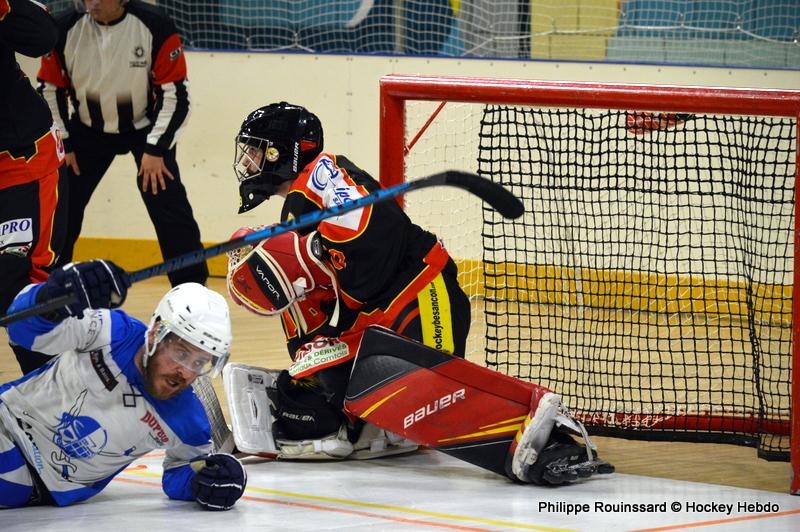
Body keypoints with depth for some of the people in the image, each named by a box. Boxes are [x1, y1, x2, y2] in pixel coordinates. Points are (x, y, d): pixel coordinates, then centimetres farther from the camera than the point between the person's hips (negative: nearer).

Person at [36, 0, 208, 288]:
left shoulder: (154, 26, -24)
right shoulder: (66, 29, -17)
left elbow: (175, 92, -18)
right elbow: (49, 89, -3)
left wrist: (155, 150, -18)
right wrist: (61, 145, -4)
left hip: (146, 128, -3)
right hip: (88, 129, 3)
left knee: (170, 210, -11)